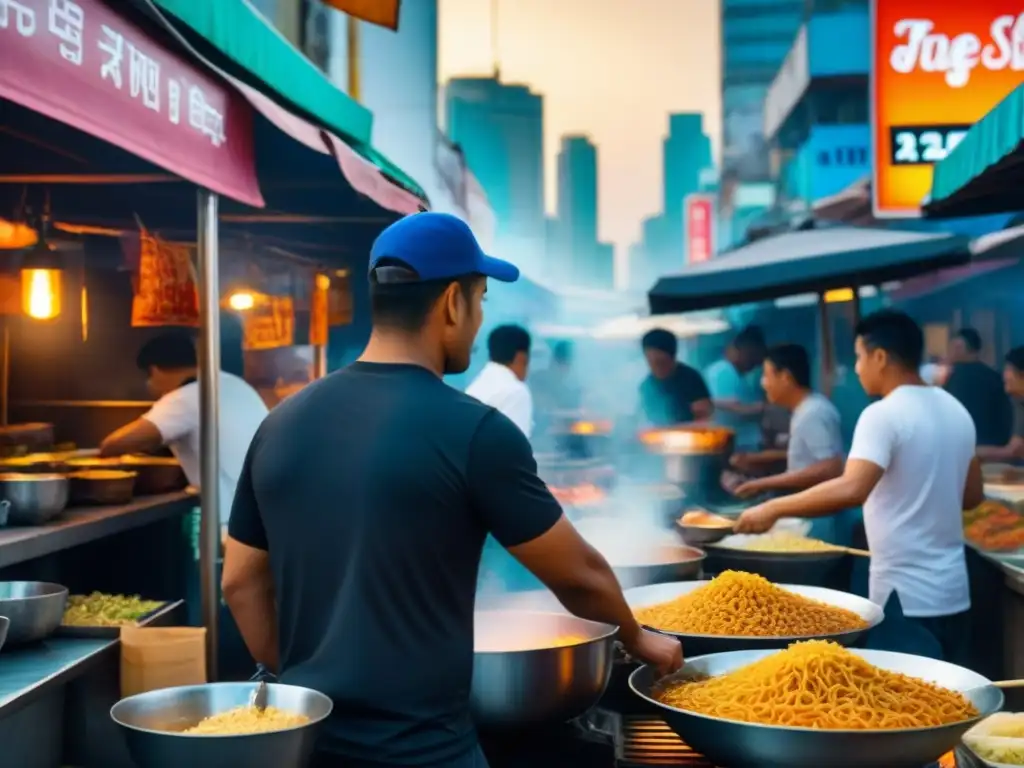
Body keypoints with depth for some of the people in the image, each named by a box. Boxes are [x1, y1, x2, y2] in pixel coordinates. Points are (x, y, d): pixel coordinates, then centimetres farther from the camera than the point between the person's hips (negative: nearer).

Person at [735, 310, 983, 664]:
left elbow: (850, 490, -31)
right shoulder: (955, 410, 9)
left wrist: (773, 508, -24)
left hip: (906, 596, -8)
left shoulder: (883, 414, -17)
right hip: (953, 591, 8)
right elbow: (971, 495, 18)